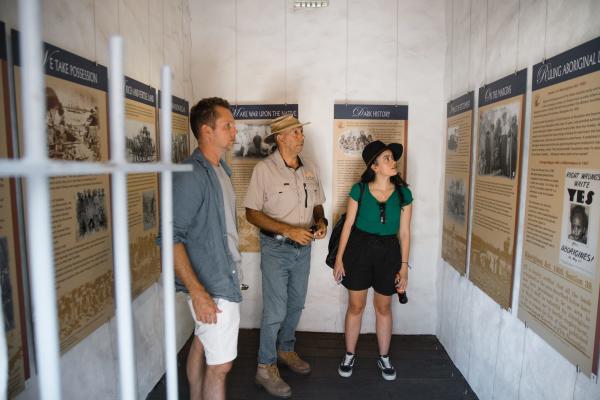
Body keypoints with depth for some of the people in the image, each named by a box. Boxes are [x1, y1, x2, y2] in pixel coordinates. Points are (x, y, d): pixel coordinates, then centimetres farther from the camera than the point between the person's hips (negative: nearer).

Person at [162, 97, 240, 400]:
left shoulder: (220, 169, 8)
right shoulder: (191, 174, -20)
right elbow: (172, 238, -22)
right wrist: (197, 292, -25)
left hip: (223, 275, 9)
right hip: (212, 286, -9)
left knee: (202, 344, 23)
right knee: (220, 364, 3)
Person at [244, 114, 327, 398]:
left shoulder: (309, 169, 4)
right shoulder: (264, 169, -14)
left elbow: (317, 203, 14)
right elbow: (251, 213, -15)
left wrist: (320, 221, -8)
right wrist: (288, 230, -23)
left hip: (303, 247, 6)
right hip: (276, 249, -6)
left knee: (296, 305, 19)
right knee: (275, 311, 0)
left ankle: (285, 350, 41)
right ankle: (265, 367, 19)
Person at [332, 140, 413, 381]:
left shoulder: (403, 193, -3)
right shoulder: (359, 190, -7)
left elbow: (404, 232, 1)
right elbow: (348, 225, -3)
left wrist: (404, 266, 0)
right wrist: (339, 258, -2)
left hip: (389, 251, 1)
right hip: (359, 248, -1)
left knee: (383, 307, 15)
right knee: (355, 306, 10)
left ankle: (384, 357, 35)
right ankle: (350, 355, 30)